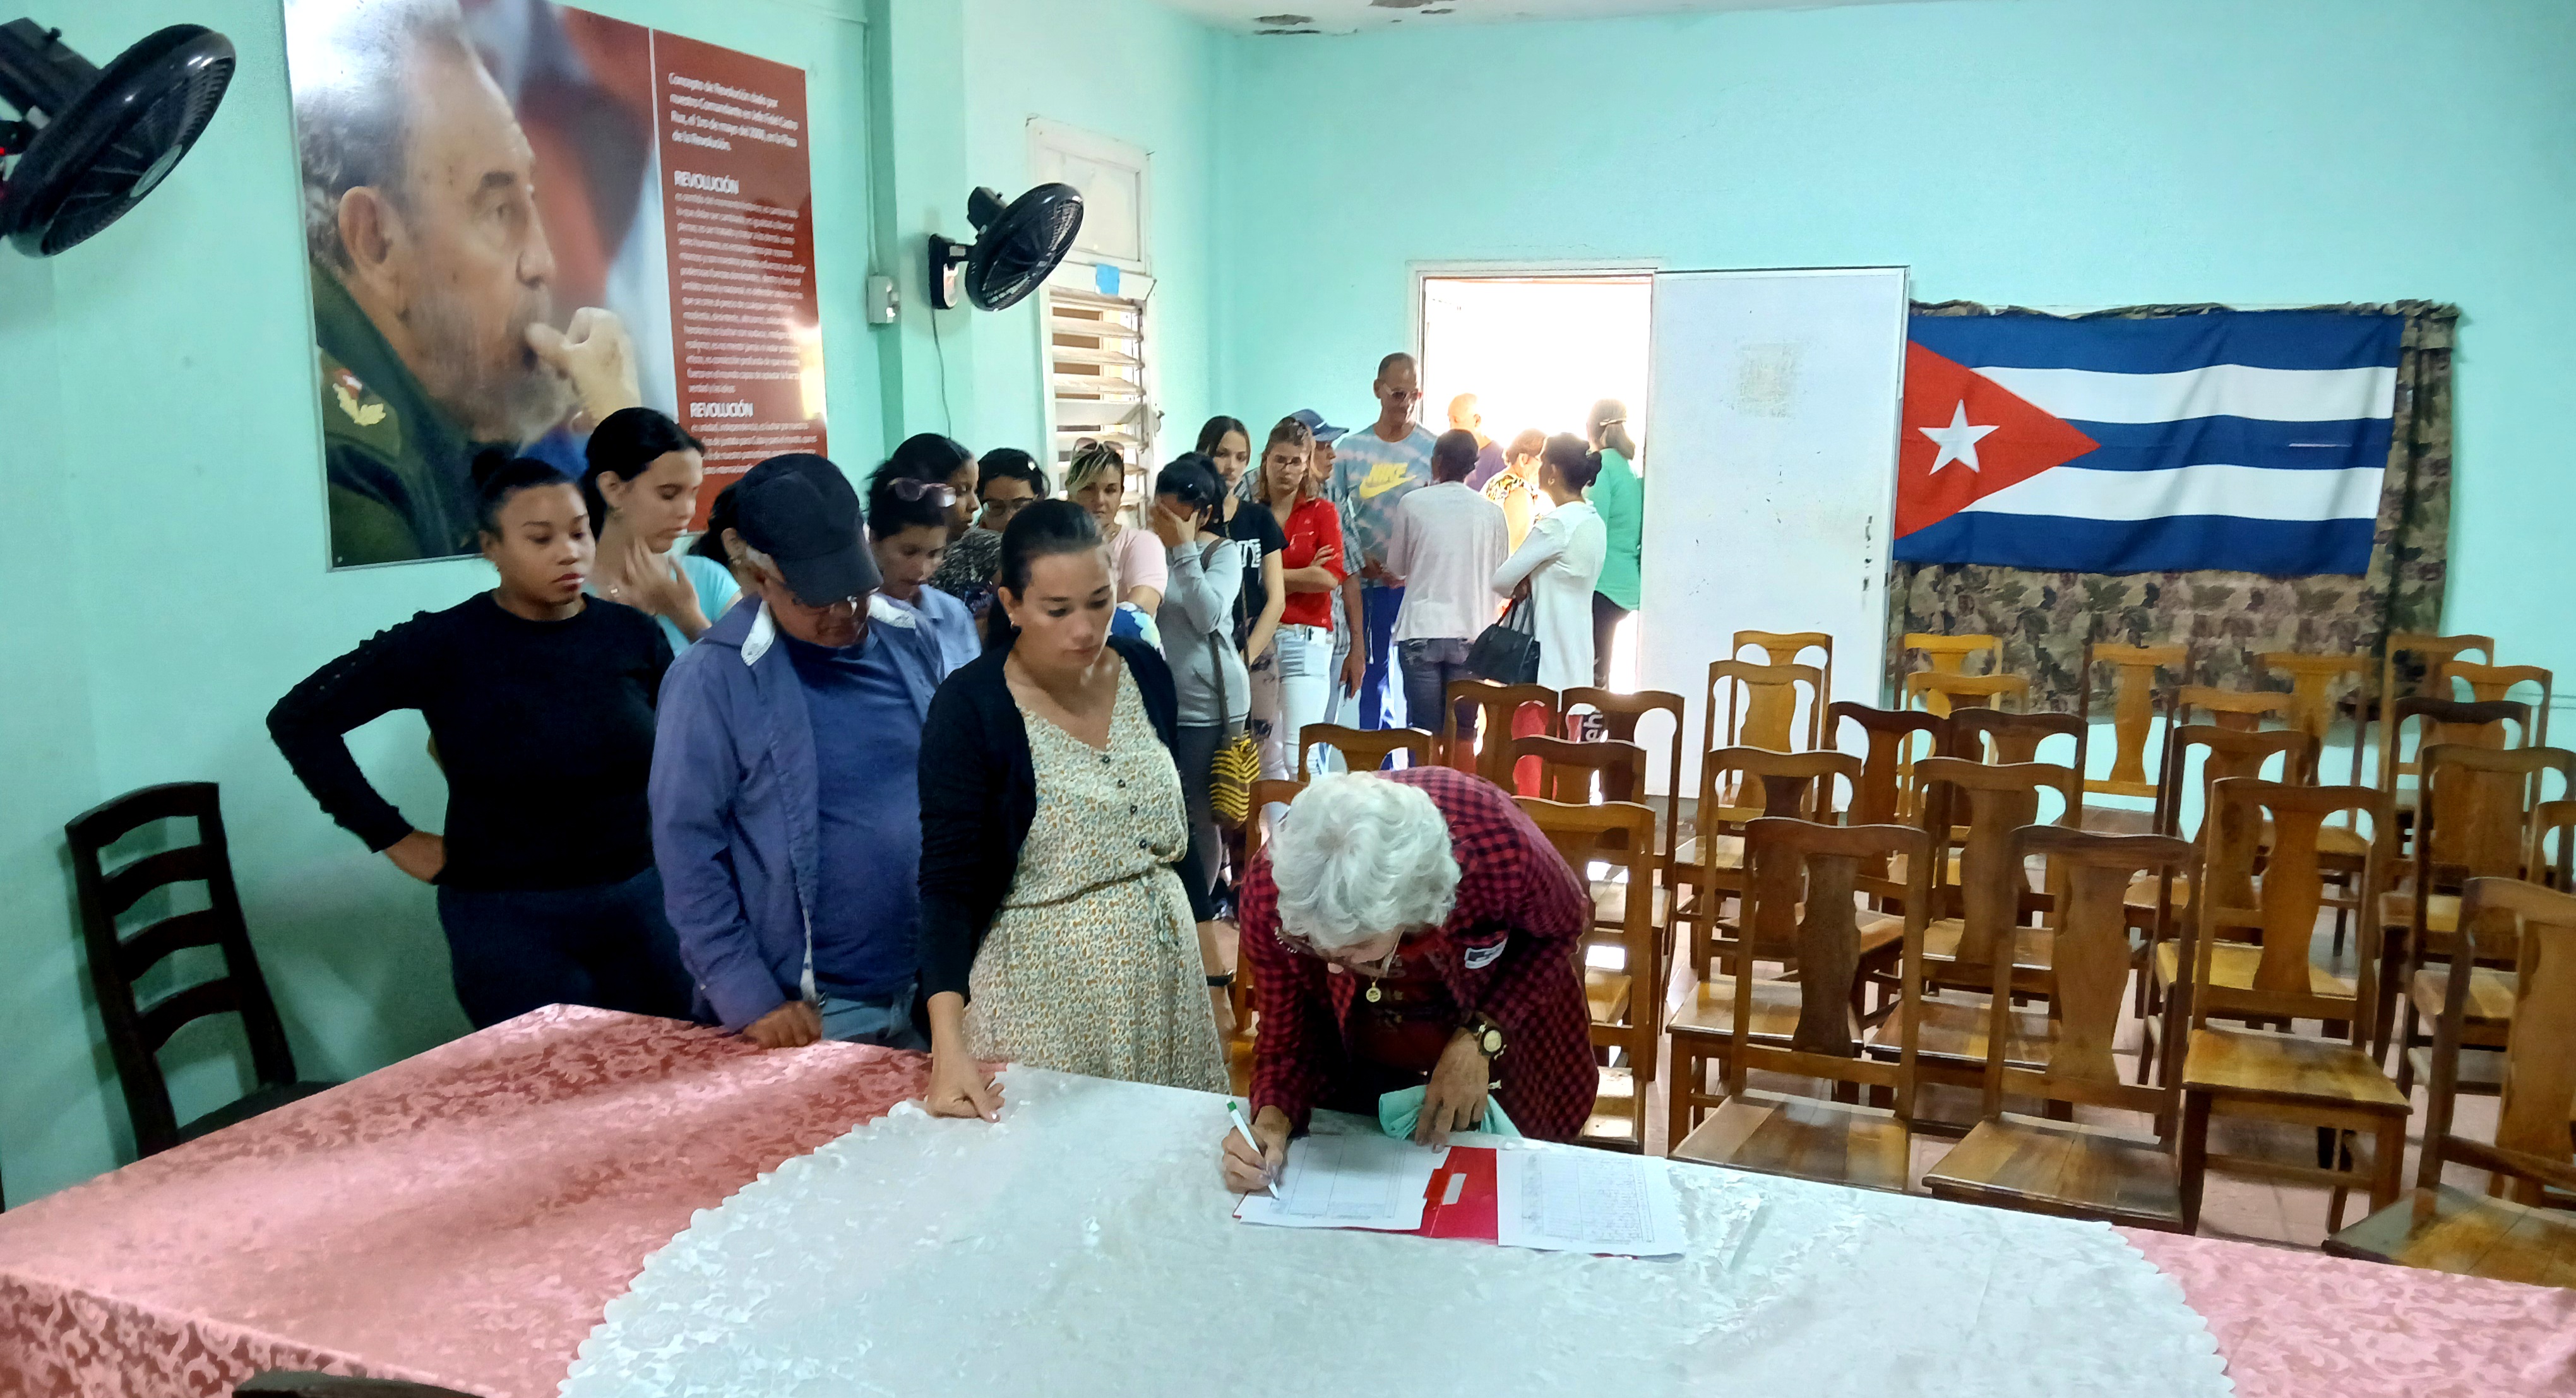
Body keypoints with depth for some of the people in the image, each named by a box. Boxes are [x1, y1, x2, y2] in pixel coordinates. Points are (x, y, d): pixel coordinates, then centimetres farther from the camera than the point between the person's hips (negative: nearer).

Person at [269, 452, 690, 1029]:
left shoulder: (632, 634, -1)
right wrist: (391, 835, -7)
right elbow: (298, 718, -5)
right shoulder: (445, 645, -9)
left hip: (638, 905, 3)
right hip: (510, 918, -3)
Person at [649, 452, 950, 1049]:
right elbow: (686, 849, -11)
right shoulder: (715, 677, -13)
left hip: (931, 991, 4)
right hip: (812, 1012, -4)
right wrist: (749, 1001, -12)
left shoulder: (909, 640, 1)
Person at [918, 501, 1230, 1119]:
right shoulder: (968, 709, -14)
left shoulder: (1145, 670, 0)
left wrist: (1211, 954, 12)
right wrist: (949, 1049, -27)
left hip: (1165, 971, 5)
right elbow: (949, 883, -17)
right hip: (1043, 994, -4)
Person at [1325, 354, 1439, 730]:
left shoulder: (1434, 449, 0)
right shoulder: (1350, 449, 5)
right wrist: (1361, 562, -9)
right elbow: (1337, 515, 5)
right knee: (1372, 672, 10)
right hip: (1368, 583, 2)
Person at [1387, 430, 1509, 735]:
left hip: (1421, 630, -1)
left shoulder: (1413, 504, -4)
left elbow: (1397, 565, 6)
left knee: (1424, 732, 4)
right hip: (1471, 633, 1)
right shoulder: (1492, 512, -1)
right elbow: (1499, 575, 7)